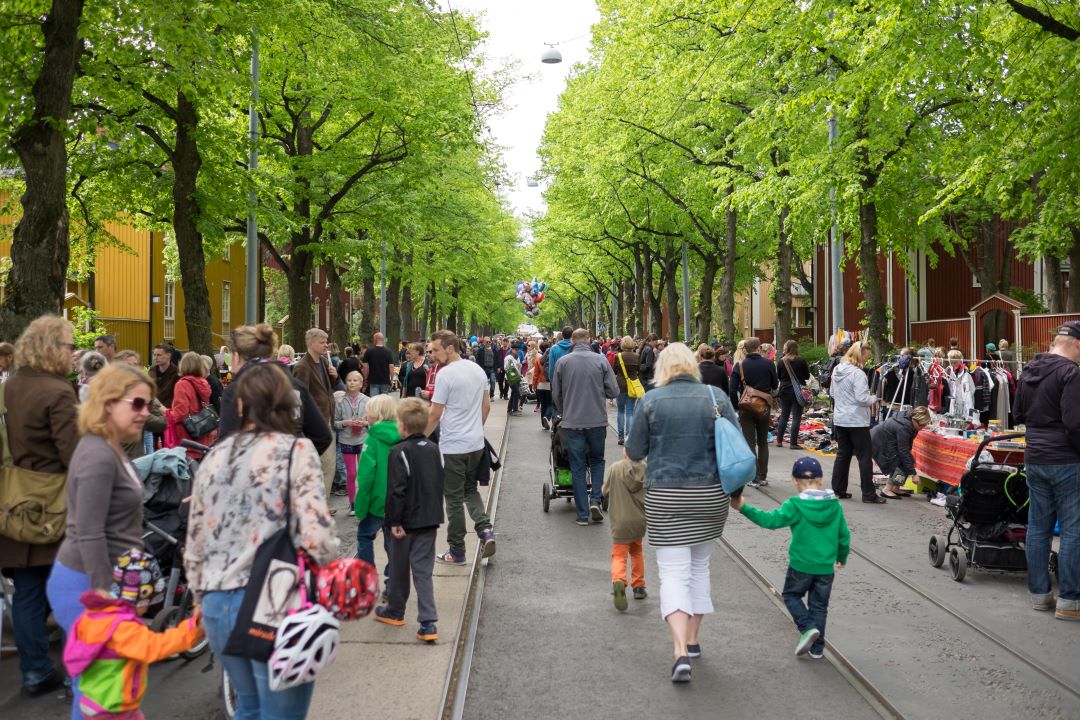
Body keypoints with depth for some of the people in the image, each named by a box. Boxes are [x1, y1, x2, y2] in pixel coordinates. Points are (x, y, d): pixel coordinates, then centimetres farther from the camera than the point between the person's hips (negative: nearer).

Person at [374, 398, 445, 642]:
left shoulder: (400, 452, -16)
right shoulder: (433, 449, 5)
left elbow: (396, 490, -18)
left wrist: (395, 521, -13)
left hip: (407, 522, -5)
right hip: (431, 520, 5)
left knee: (399, 568, 15)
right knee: (423, 571, 4)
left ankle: (395, 611, 33)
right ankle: (428, 624, -5)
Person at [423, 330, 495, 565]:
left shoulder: (445, 374, -16)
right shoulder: (478, 370, 7)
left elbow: (435, 415, -14)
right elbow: (486, 406, 14)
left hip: (452, 448, -7)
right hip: (476, 444, 7)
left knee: (454, 498, 3)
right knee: (470, 490, 22)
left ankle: (457, 552, 12)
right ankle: (485, 530, 1)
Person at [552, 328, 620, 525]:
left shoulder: (562, 362, -2)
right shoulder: (600, 360, -4)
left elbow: (556, 395, 4)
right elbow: (614, 391, -4)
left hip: (572, 422, 0)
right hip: (597, 420, 0)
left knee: (577, 467, 8)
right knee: (597, 460, 20)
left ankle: (583, 514, 9)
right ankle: (596, 500, 2)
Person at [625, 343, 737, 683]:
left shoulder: (650, 401, -4)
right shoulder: (717, 397, 0)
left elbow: (635, 452, 1)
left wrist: (629, 449, 23)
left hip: (664, 496, -2)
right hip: (710, 495, 3)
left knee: (674, 572, 0)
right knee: (699, 566, 20)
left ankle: (681, 652, -14)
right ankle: (693, 640, 29)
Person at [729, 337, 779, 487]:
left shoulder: (739, 366, -8)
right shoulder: (768, 364, -5)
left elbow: (733, 390, -10)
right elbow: (775, 385, 5)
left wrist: (736, 407, 0)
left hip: (746, 407, -1)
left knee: (750, 443, 3)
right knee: (763, 442, 14)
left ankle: (755, 478, 0)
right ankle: (763, 477, 15)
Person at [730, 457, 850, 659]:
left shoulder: (795, 505, -15)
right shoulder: (835, 505, 0)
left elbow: (771, 520, -24)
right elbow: (844, 535, 7)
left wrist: (744, 508, -23)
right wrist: (842, 557, 24)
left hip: (801, 565, -4)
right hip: (826, 567, 4)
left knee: (791, 595, 19)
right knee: (819, 605, 15)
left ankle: (808, 627, -2)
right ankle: (817, 648, 19)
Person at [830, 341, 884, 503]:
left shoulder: (837, 370, 8)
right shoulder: (857, 373, -18)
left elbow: (832, 393, 18)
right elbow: (862, 398, -23)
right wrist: (873, 399, -5)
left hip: (840, 419, 8)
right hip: (857, 421, -8)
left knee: (843, 455, 15)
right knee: (865, 457, 0)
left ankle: (838, 490, 18)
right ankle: (869, 494, 2)